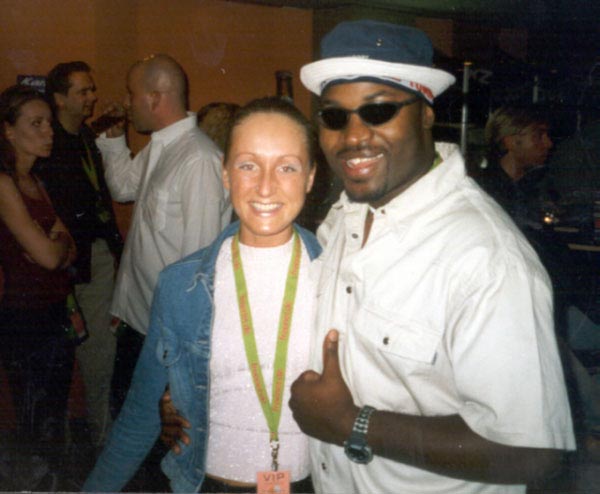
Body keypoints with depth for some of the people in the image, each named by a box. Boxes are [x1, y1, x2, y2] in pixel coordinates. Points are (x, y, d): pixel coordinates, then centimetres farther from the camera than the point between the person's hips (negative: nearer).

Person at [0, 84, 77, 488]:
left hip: (56, 313, 8)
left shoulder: (36, 182, 12)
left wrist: (56, 244, -10)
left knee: (55, 414, 16)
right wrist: (59, 239, 2)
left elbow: (69, 252, 11)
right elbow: (47, 254, -18)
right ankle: (34, 482, 19)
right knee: (36, 421, 3)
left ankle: (49, 481, 29)